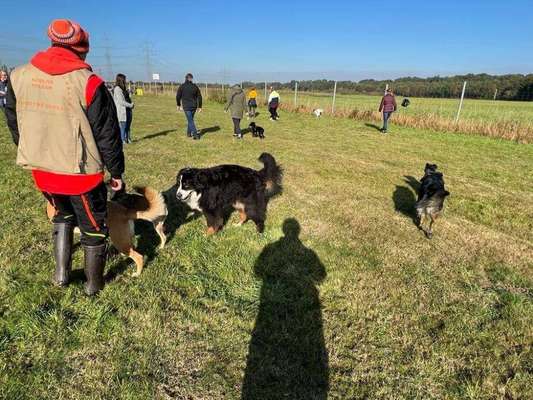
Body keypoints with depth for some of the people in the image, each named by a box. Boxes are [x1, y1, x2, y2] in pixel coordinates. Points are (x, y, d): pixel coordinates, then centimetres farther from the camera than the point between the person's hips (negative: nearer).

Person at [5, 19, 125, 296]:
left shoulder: (19, 77, 2)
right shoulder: (89, 84, -16)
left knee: (62, 216, 31)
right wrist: (117, 172, -1)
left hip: (41, 171, 5)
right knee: (93, 228, 15)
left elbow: (14, 125, 14)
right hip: (81, 172, -5)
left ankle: (61, 272, 33)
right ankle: (94, 284, 30)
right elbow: (107, 136, -13)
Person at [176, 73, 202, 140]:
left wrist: (178, 105, 11)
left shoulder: (182, 86, -6)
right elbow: (199, 97, 1)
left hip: (186, 106, -3)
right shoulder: (195, 86, 0)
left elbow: (178, 96, -3)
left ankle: (195, 134, -13)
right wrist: (199, 107, 8)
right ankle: (189, 133, 30)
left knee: (190, 121, -2)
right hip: (194, 106, 3)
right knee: (190, 119, 21)